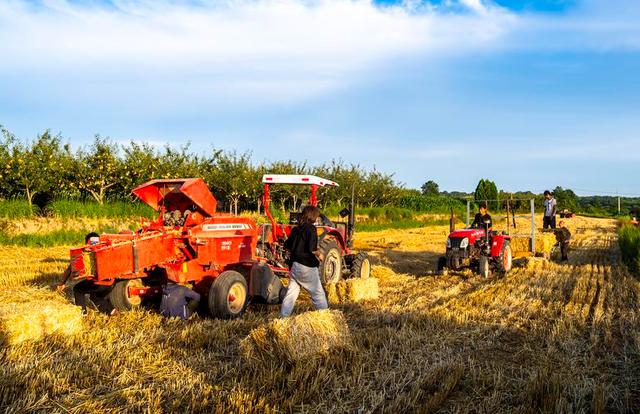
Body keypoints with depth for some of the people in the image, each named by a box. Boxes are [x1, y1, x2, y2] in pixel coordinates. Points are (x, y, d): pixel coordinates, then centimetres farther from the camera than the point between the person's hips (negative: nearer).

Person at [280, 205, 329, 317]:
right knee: (318, 293, 6)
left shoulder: (296, 229, 8)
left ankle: (283, 317, 14)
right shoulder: (311, 228, -13)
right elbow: (312, 248, -23)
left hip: (294, 265, 7)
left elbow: (287, 246, 11)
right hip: (307, 267, -7)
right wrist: (319, 255, -5)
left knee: (291, 292, 12)